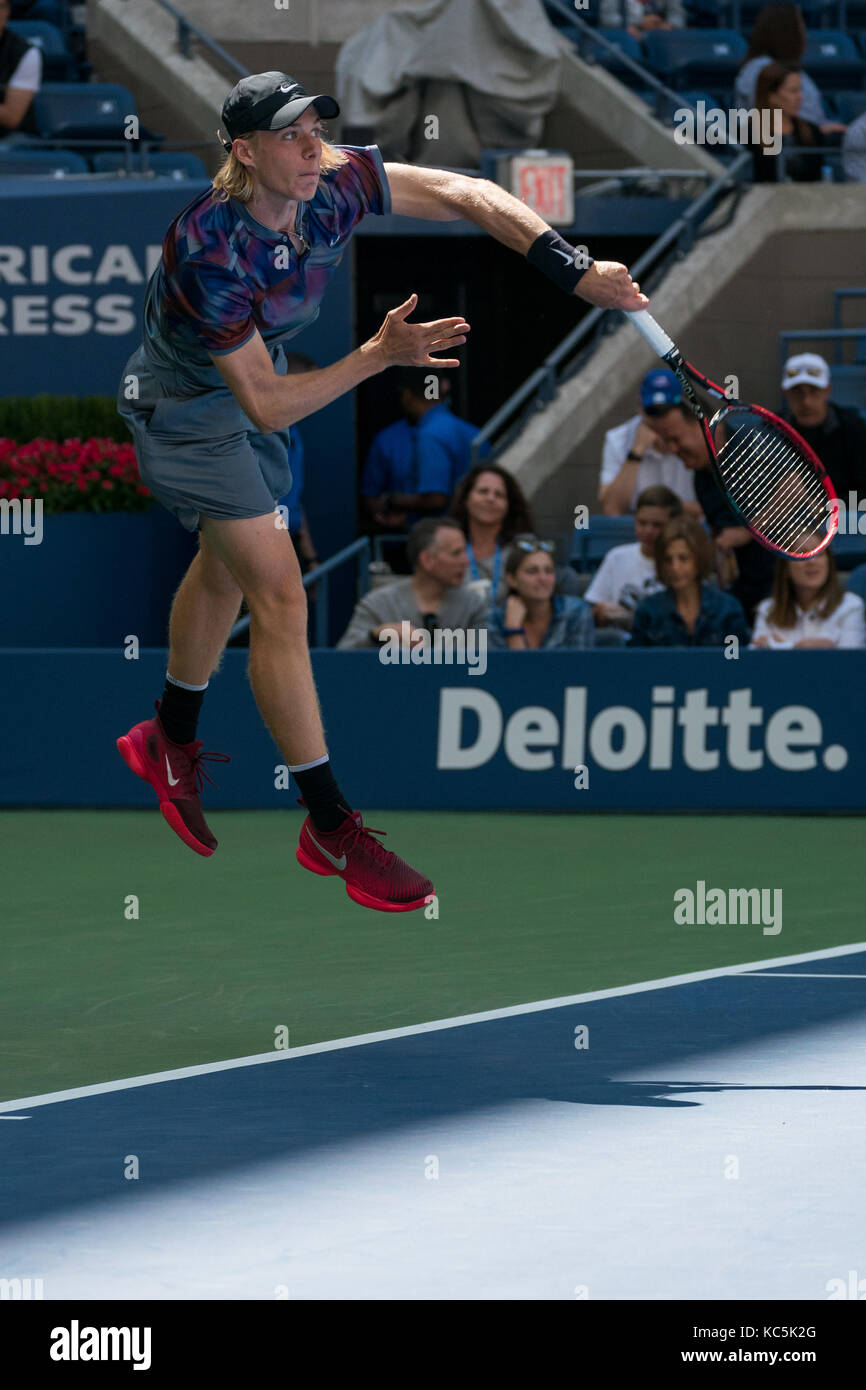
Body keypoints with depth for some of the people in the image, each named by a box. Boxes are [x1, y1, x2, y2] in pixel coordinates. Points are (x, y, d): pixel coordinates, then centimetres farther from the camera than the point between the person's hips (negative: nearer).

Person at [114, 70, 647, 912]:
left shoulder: (333, 186, -22)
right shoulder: (211, 249, -37)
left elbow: (466, 196, -17)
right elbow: (267, 404, -32)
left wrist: (577, 273, -28)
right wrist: (380, 356, -38)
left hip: (251, 390, 8)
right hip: (185, 408, -8)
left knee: (225, 570, 26)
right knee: (280, 597, -13)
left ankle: (168, 742, 51)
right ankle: (329, 828, -7)